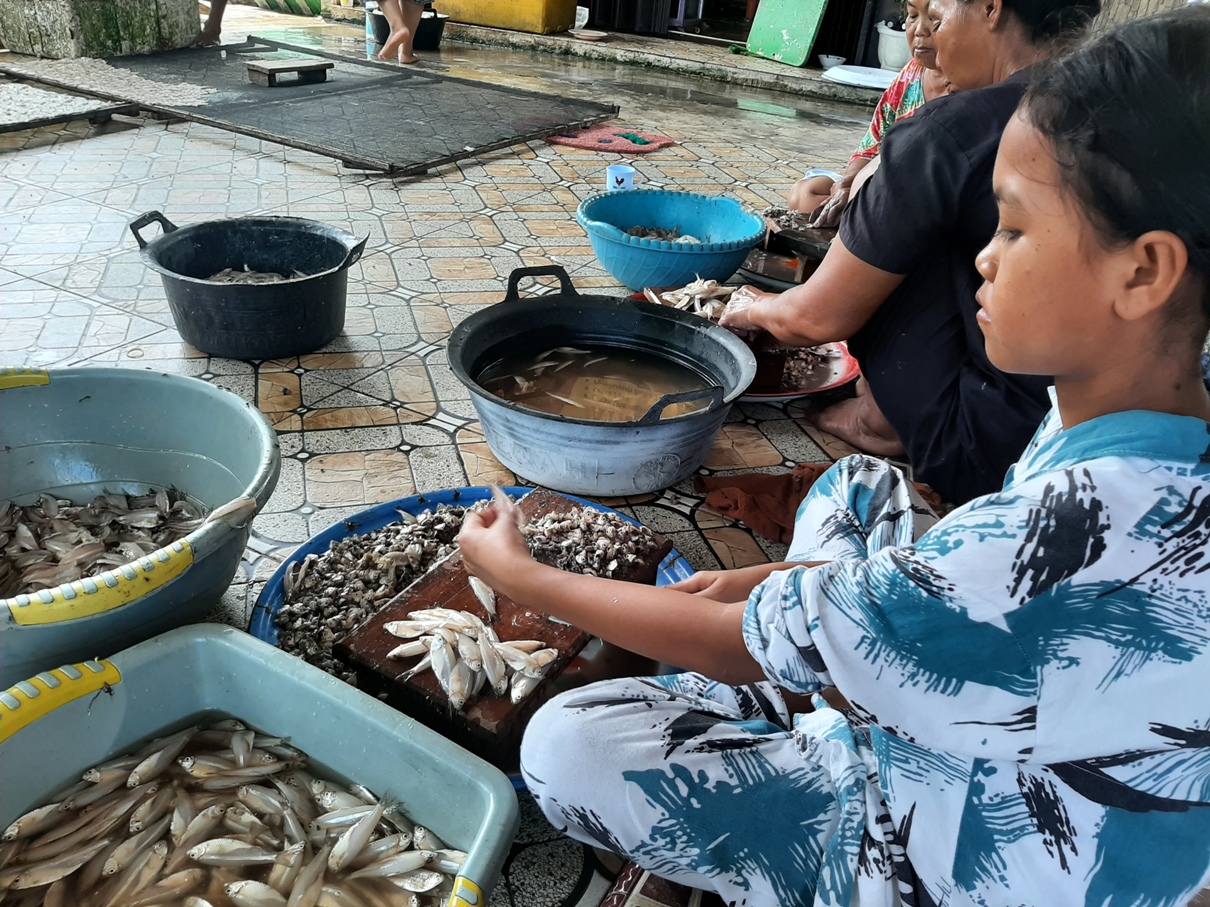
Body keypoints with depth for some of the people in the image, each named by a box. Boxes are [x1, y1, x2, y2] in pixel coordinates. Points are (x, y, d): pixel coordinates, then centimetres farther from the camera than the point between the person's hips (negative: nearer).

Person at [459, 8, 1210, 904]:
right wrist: (781, 581, -3)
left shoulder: (1075, 540, -39)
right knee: (856, 487, 18)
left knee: (567, 746, -12)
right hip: (1000, 756, 8)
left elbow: (739, 643, -27)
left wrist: (521, 576, -14)